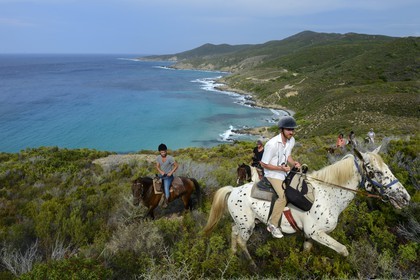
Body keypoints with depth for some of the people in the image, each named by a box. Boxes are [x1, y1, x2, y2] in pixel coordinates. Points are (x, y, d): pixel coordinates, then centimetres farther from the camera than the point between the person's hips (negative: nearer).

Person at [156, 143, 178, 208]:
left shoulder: (170, 158, -16)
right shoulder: (158, 158, -1)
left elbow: (176, 166, -9)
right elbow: (157, 166, 3)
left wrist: (171, 172, -16)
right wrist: (161, 171, -16)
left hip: (168, 176, -6)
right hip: (161, 175, 6)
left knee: (166, 188, -22)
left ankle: (166, 202, -6)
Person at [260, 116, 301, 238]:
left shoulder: (291, 140, -2)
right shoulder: (272, 144, -26)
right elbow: (264, 164, -19)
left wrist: (294, 163, -7)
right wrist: (281, 168, -25)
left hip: (285, 172, 9)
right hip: (273, 174, -8)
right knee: (284, 196, -27)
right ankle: (272, 224, -10)